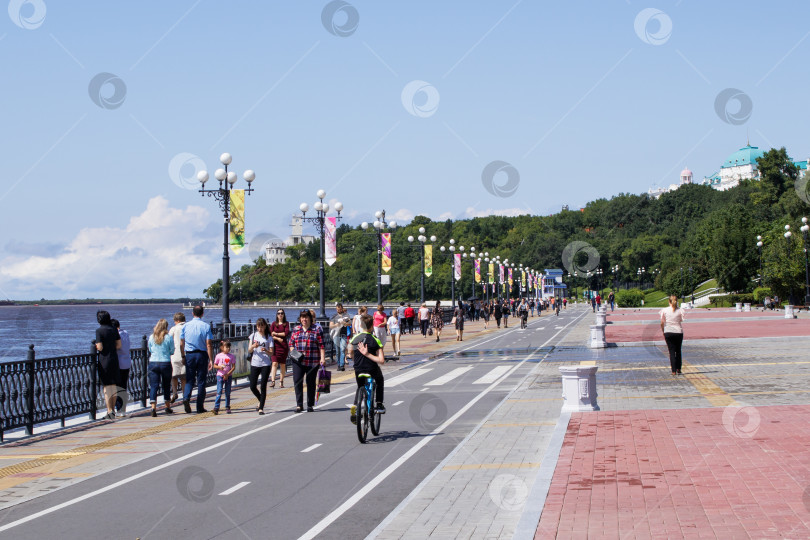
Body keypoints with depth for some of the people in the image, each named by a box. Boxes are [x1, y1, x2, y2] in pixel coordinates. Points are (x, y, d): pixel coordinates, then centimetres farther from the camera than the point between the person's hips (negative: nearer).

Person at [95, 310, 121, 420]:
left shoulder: (99, 330, -11)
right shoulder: (114, 330, 6)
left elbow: (100, 348, -14)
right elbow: (119, 345, 7)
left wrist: (95, 347, 7)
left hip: (104, 360, -5)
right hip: (114, 359, 5)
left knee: (107, 386, -1)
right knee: (114, 385, 13)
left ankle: (110, 412, -3)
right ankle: (113, 409, 19)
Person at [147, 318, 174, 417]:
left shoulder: (152, 337, 3)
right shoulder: (169, 337, -4)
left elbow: (150, 350, 10)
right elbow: (172, 351, 0)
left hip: (153, 363, 1)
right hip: (166, 363, -1)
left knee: (153, 386, -2)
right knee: (166, 386, 14)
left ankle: (153, 407, -17)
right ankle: (167, 406, 25)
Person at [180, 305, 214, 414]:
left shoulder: (185, 326, 2)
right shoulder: (206, 326, -5)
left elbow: (181, 343, 5)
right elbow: (209, 345, -9)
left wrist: (183, 356, 17)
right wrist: (211, 360, -6)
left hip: (189, 355, 1)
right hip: (202, 355, -1)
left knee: (189, 380, 8)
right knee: (201, 381, 6)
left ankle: (186, 398, -18)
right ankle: (200, 406, 8)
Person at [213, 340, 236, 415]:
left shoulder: (232, 357, 2)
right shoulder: (218, 356, -1)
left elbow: (233, 367, 0)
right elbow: (214, 365, 3)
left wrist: (228, 374, -11)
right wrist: (220, 367, -18)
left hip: (228, 376, 2)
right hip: (220, 375, -2)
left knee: (228, 392, 7)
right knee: (219, 391, -9)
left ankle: (227, 407, 15)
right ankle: (216, 407, -11)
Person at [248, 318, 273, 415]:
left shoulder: (269, 337, 2)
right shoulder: (253, 336, 8)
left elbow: (271, 353, -1)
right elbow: (249, 350, 5)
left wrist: (265, 350, -22)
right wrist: (253, 346, -16)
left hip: (266, 364, -3)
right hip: (255, 363, 3)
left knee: (263, 386, -7)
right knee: (253, 386, 1)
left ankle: (261, 408, -2)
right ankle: (261, 401, 28)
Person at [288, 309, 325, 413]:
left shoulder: (316, 330, 2)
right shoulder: (296, 330, 11)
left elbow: (321, 345, -1)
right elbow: (291, 343, 16)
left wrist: (322, 358, -10)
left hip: (312, 362, -2)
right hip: (298, 361, 2)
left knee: (311, 383, 6)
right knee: (297, 381, -11)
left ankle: (310, 405, 16)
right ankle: (299, 405, -7)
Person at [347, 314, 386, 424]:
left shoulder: (355, 338, -5)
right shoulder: (375, 340, -13)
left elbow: (350, 352, 14)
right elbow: (381, 360, -20)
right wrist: (368, 355, -17)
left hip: (358, 370, 2)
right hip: (372, 370, -2)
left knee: (360, 388, 30)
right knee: (380, 381, 32)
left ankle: (355, 406, 6)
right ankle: (379, 405, 26)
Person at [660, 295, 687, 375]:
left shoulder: (664, 310, -1)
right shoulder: (680, 310, -2)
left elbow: (662, 323, 2)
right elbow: (682, 320, -6)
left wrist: (663, 332, 12)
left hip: (668, 332, 0)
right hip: (678, 332, 0)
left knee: (672, 351, 2)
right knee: (678, 351, 16)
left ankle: (673, 371, -5)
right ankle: (678, 369, 17)